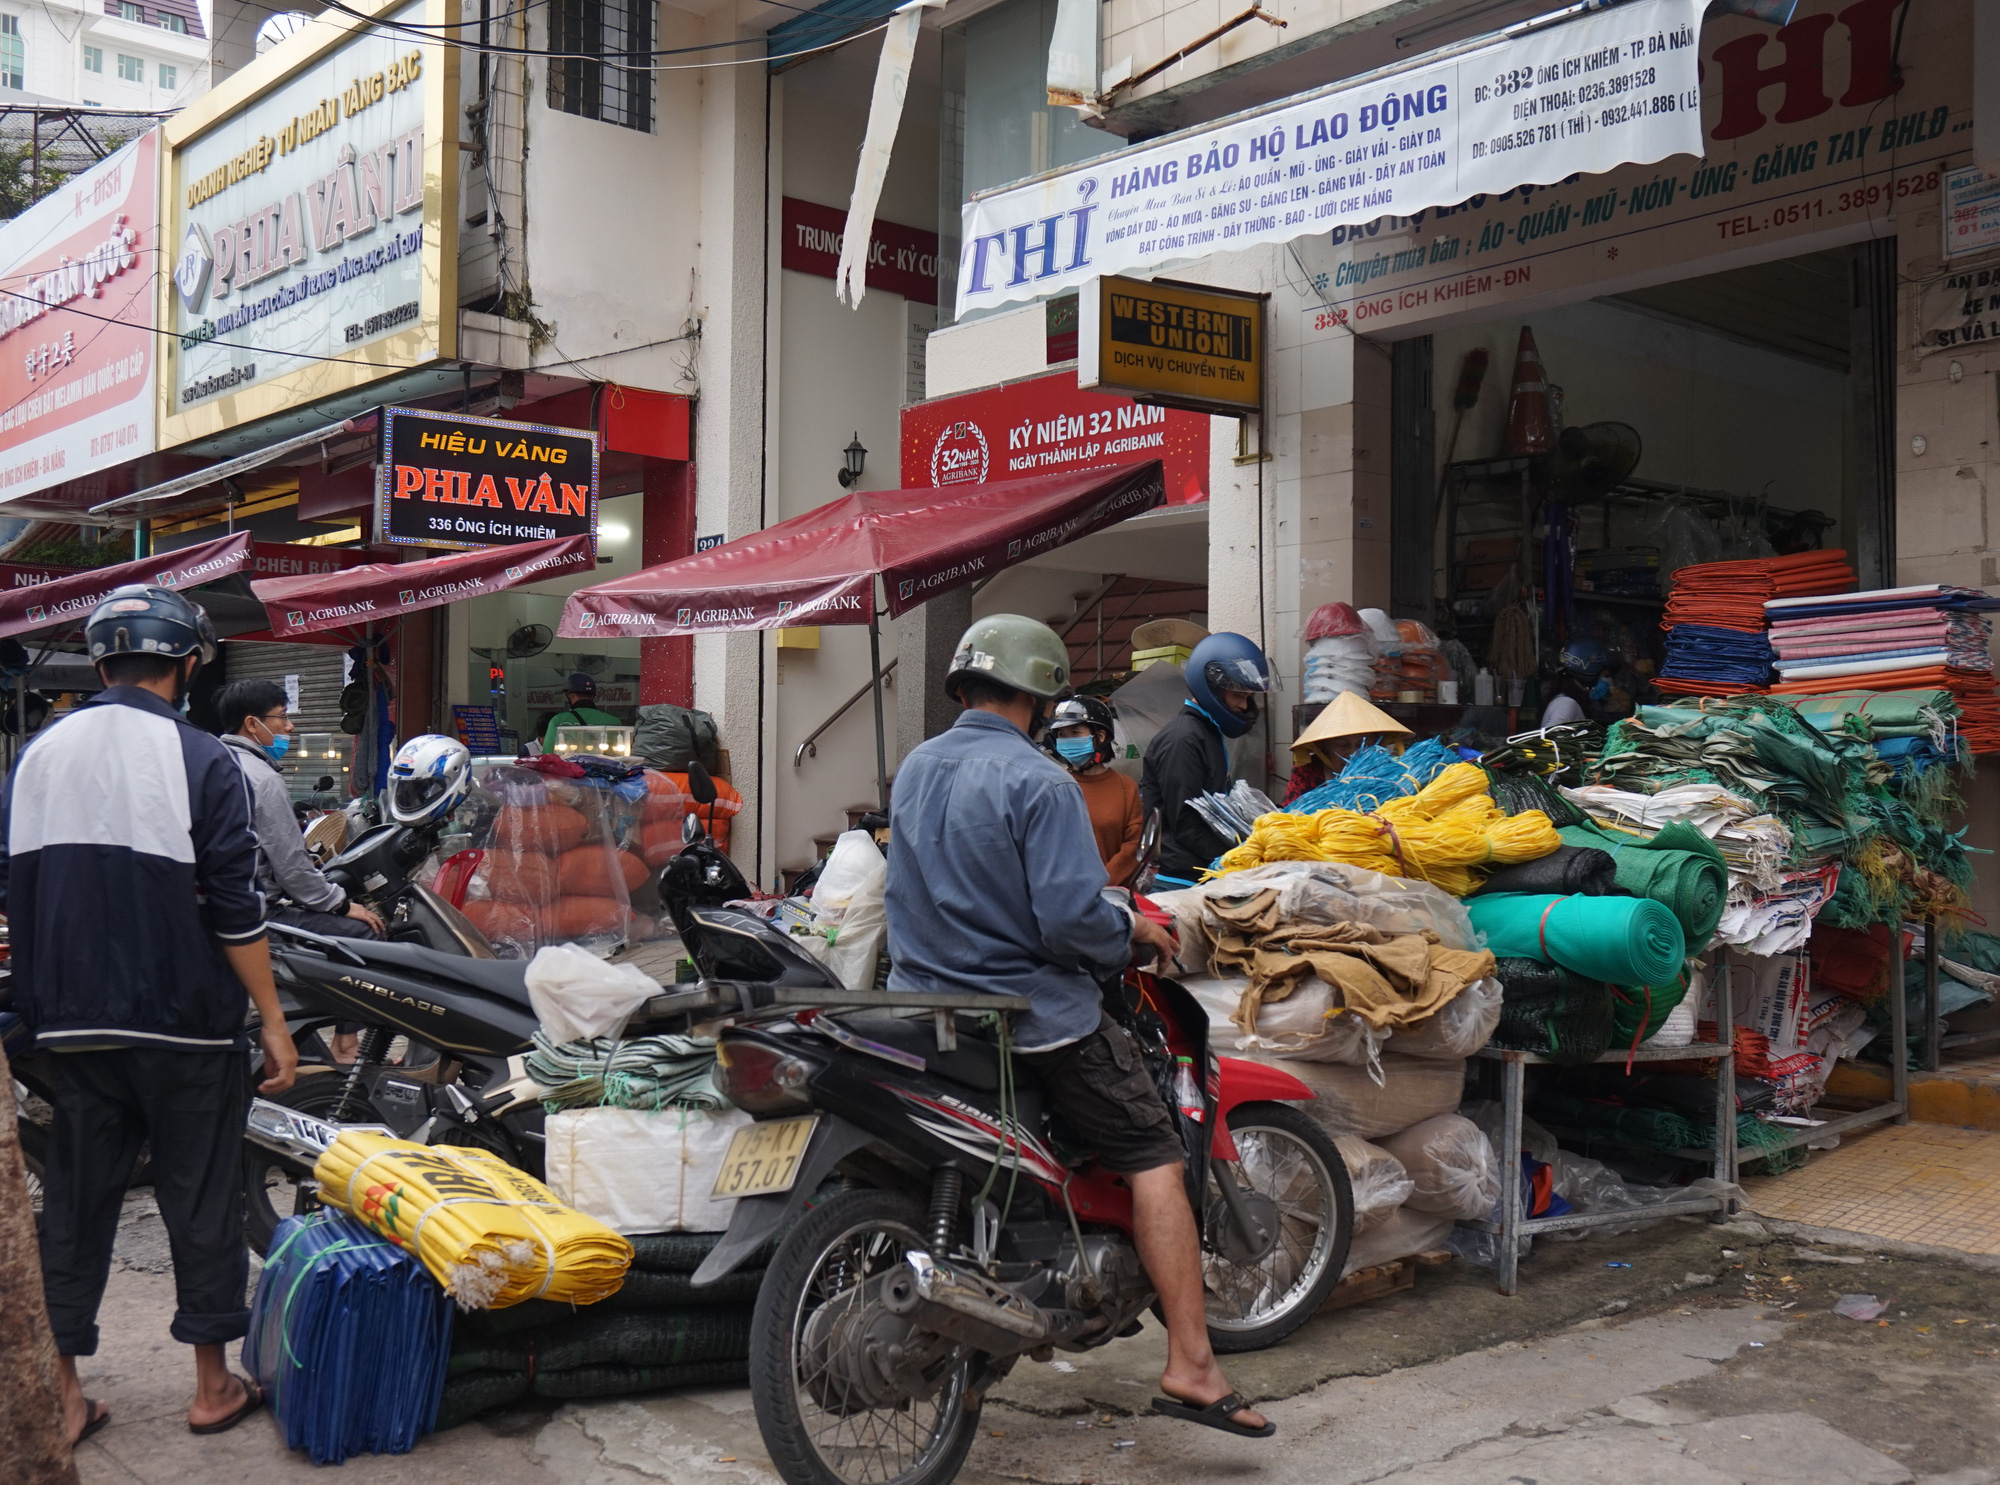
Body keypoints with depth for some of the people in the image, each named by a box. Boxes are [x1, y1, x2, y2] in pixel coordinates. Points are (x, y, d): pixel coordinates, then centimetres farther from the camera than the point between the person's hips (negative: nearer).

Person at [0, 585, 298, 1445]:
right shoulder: (199, 760, -10)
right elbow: (235, 908, -12)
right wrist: (273, 1021, -7)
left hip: (72, 1025, 4)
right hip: (185, 1024, -4)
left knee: (75, 1203, 12)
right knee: (200, 1202, 7)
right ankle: (213, 1388, 17)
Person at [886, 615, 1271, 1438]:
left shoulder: (913, 768, 8)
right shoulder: (1038, 783, -17)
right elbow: (1072, 920, -23)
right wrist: (1132, 929, -2)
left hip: (923, 1001, 8)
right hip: (1029, 1016, -8)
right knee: (1153, 1157, 0)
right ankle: (1190, 1362, -4)